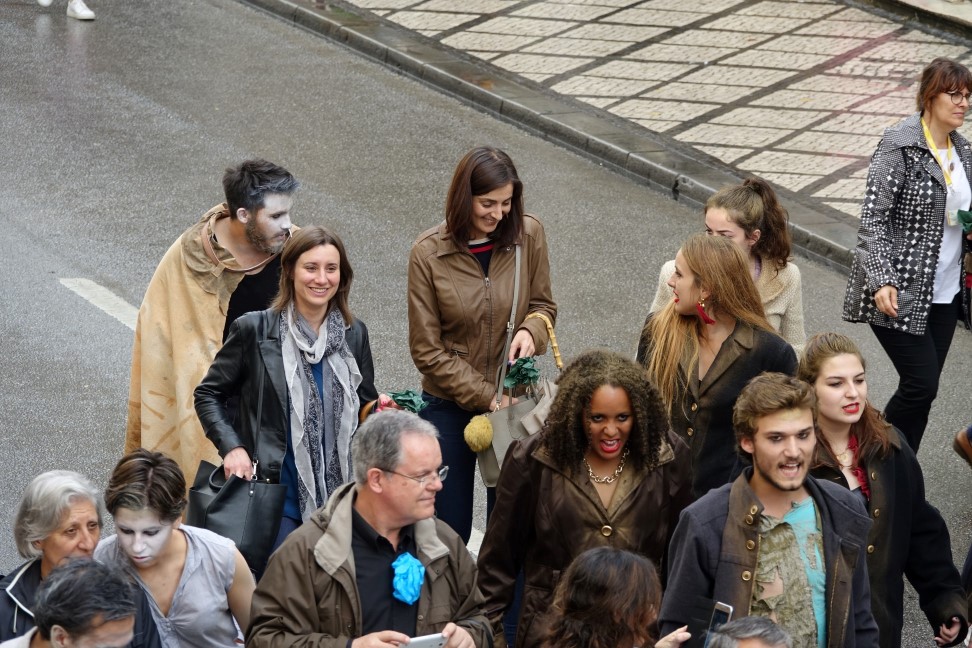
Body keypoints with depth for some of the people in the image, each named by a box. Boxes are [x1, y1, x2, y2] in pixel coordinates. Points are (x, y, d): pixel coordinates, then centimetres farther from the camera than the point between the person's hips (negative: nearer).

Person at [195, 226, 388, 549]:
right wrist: (232, 448, -12)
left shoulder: (353, 334, 8)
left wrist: (378, 410, -6)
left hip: (339, 496, 4)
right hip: (276, 496, -4)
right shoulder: (254, 329, -4)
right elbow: (208, 394, 2)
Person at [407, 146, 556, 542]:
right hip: (449, 405, -1)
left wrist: (531, 330, -16)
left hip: (513, 399, 2)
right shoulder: (428, 253, -12)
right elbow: (427, 350, -9)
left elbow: (543, 305, 8)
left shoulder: (528, 235, -7)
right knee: (450, 528, 6)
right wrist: (485, 397, -14)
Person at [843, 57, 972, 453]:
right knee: (922, 384, -11)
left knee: (922, 389, 7)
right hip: (899, 293, -7)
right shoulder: (899, 148, -13)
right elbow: (872, 220, -17)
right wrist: (881, 281, -26)